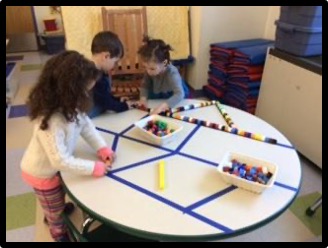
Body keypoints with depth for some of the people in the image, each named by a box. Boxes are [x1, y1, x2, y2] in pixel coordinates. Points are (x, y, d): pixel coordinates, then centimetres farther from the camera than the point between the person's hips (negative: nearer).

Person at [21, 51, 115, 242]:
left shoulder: (68, 105, -18)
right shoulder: (51, 122, -43)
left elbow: (85, 123, -5)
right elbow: (60, 161, -37)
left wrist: (102, 147, -16)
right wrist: (93, 167, -29)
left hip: (55, 166, 7)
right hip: (43, 172, -7)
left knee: (60, 199, 36)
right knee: (56, 209, 23)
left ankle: (55, 213, 68)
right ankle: (60, 233, 53)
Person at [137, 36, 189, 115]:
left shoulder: (172, 74, -39)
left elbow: (179, 94, -51)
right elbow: (145, 85, -10)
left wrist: (163, 106, -64)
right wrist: (143, 98, -30)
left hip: (175, 100, -4)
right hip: (159, 97, 4)